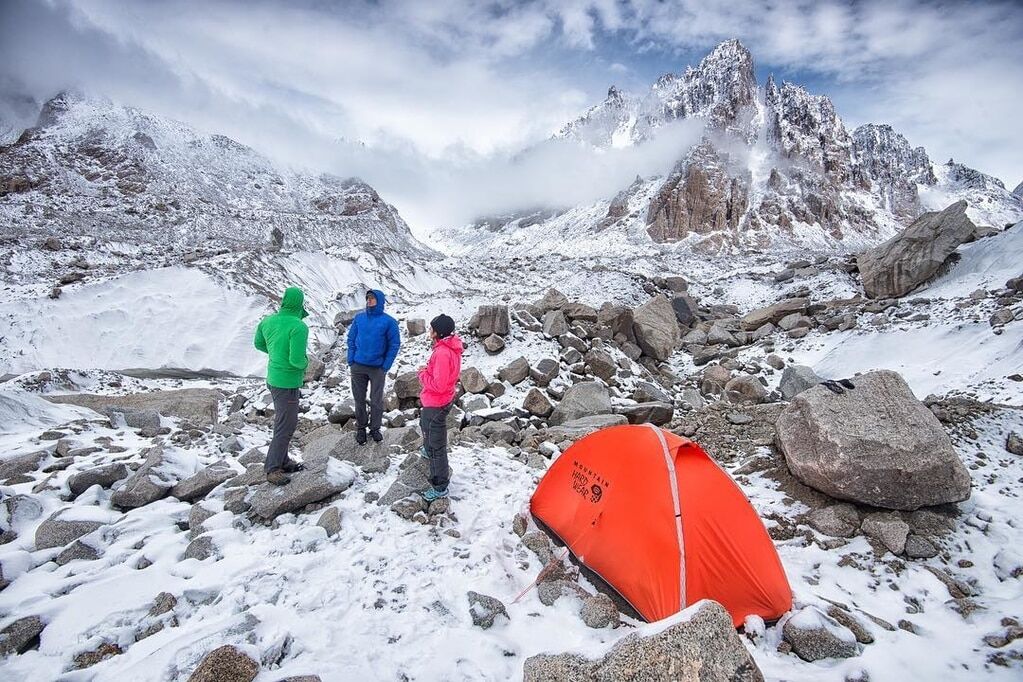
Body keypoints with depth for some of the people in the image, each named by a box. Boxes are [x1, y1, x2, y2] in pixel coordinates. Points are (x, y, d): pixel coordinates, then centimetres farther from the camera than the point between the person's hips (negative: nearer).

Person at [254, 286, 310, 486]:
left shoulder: (268, 321, 1)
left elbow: (259, 343, 16)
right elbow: (297, 359, -26)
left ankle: (283, 461, 31)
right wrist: (305, 363, -4)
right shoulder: (299, 327, -23)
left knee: (284, 422, 20)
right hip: (288, 382, -8)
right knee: (285, 426, 2)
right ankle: (273, 468, 10)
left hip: (273, 378, 9)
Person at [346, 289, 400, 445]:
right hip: (357, 366, 3)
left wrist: (386, 366, -9)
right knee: (359, 399, 11)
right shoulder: (359, 318, 2)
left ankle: (375, 428, 26)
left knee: (376, 400, 8)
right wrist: (351, 360, 0)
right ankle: (361, 428, 28)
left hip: (377, 368, -2)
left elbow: (394, 345, -6)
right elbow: (351, 339, 9)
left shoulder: (389, 321, -8)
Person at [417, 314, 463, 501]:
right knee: (425, 424, 37)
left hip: (436, 404, -10)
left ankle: (440, 488, 12)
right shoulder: (451, 346, -1)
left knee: (437, 446, 0)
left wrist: (423, 375, -16)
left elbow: (439, 385, -31)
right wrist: (428, 372, 2)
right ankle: (428, 450, 64)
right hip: (435, 401, 10)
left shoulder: (442, 353, -32)